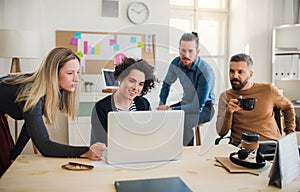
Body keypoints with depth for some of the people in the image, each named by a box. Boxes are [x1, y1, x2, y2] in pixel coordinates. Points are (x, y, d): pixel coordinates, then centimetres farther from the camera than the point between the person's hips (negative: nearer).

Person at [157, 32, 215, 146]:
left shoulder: (205, 72, -28)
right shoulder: (176, 63, -9)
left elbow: (198, 106, -28)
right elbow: (167, 84, 11)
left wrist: (171, 109, -26)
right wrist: (161, 105, -2)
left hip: (204, 108, -6)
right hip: (187, 102, 6)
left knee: (183, 122, -34)